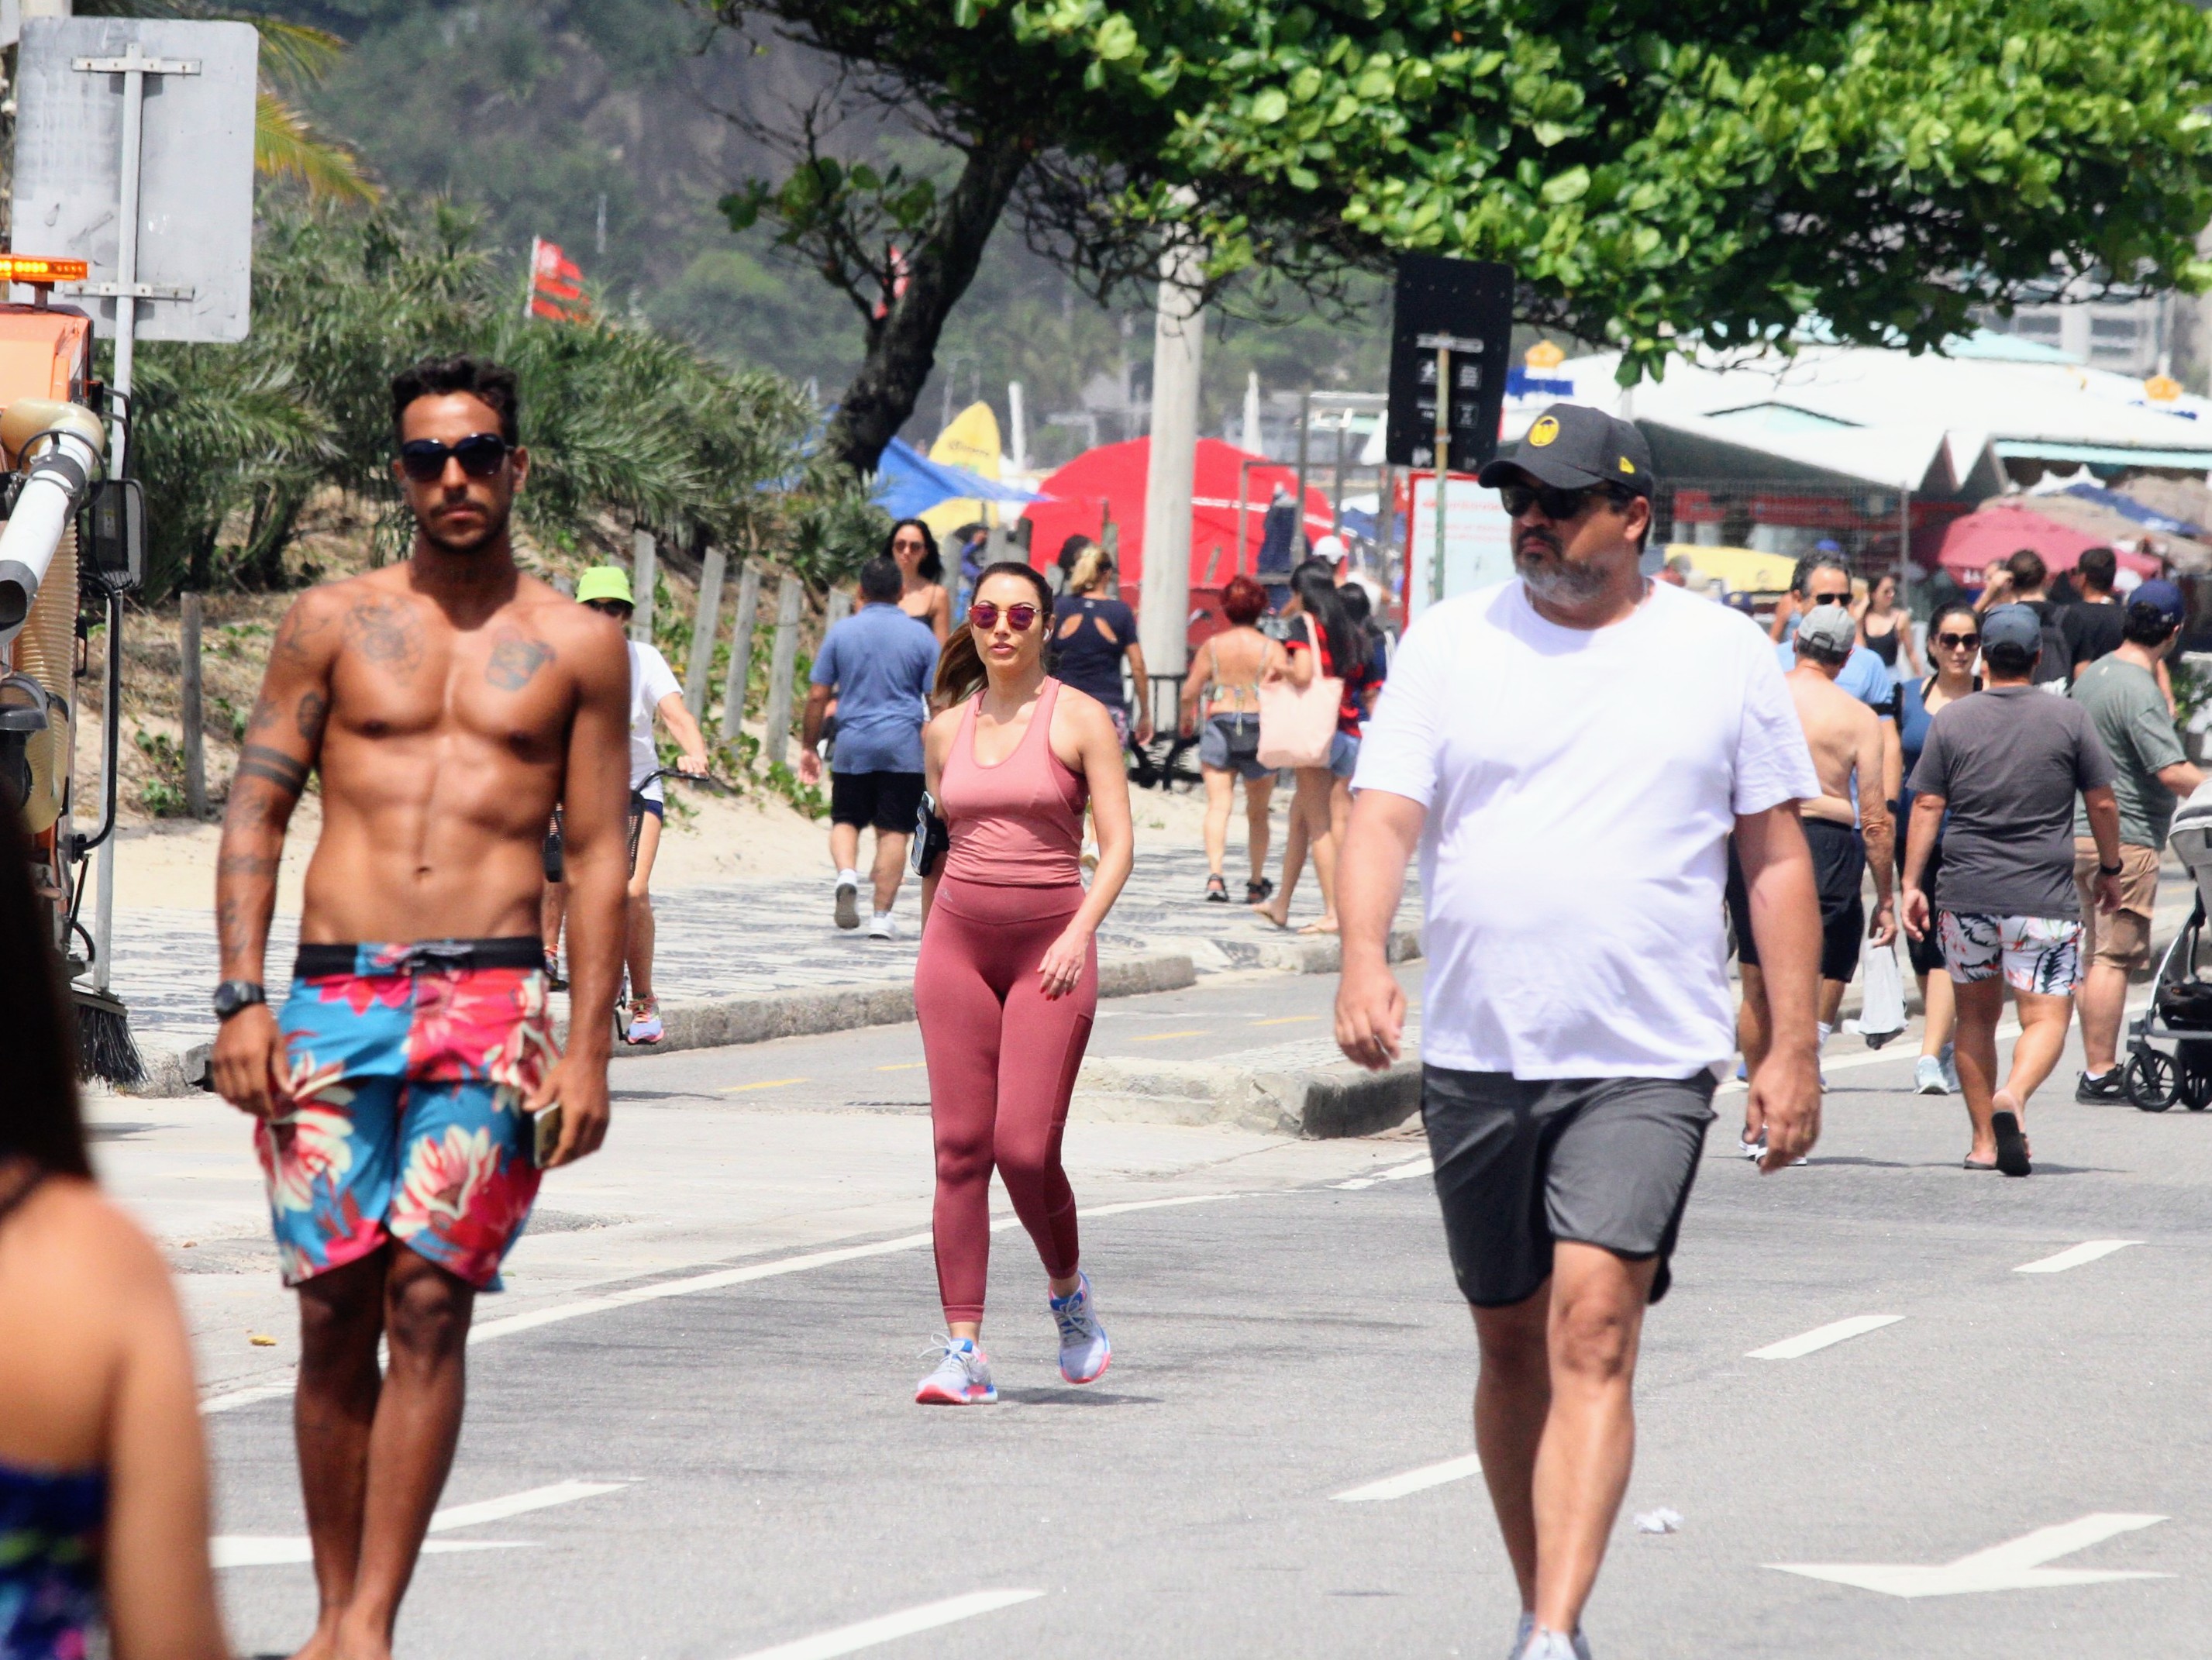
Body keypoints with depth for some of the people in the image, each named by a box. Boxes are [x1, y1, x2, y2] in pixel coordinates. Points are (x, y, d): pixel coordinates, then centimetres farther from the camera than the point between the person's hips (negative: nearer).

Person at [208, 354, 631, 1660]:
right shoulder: (333, 623, 10)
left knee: (430, 1297, -10)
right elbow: (257, 809, 9)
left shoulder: (576, 646, 9)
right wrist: (242, 999, -2)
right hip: (335, 999, 1)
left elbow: (598, 854, 8)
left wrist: (589, 1047, 0)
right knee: (335, 1309, 1)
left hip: (492, 1000, -1)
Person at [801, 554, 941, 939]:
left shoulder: (841, 633, 2)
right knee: (893, 830, 4)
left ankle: (847, 875, -15)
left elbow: (818, 695, 3)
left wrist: (809, 746, 12)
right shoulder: (920, 635, 2)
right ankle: (881, 916, 2)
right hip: (904, 745, 0)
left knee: (845, 819, 14)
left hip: (853, 743, 0)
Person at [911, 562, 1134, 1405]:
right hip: (958, 943, 4)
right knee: (959, 1147, -3)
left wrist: (1080, 933, -17)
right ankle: (963, 1350, -2)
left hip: (1049, 948, -4)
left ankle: (1069, 1289, 19)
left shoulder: (1079, 719, -1)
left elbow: (1117, 844, -5)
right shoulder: (948, 728, 11)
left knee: (1025, 1150, -11)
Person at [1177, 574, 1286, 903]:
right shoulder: (1271, 649, -2)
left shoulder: (1212, 647, 2)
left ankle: (1215, 874, -26)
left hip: (1219, 725, 0)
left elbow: (1190, 693, 2)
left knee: (1218, 805, -6)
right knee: (1258, 813, 14)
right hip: (1260, 728, 0)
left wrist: (1187, 720, 21)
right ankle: (1256, 884, 23)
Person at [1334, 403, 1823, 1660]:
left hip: (1646, 1067, -3)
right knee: (1513, 1345, 11)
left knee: (1594, 1330, -17)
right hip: (1476, 1056, 3)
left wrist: (1795, 1049, 3)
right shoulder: (1452, 643, 6)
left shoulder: (1726, 656, 4)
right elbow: (1387, 815, -2)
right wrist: (1364, 959, -20)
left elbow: (1777, 858, 8)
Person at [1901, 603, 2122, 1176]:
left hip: (1966, 894, 2)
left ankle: (1985, 1140, 15)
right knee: (2046, 1016, -2)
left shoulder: (1951, 720, 2)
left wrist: (1912, 883, 3)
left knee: (1977, 1016, 15)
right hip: (2044, 896, -2)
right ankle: (2013, 1097, -29)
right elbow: (2102, 803, 4)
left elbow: (1926, 805, 0)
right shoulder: (2069, 719, -1)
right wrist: (2110, 870, 18)